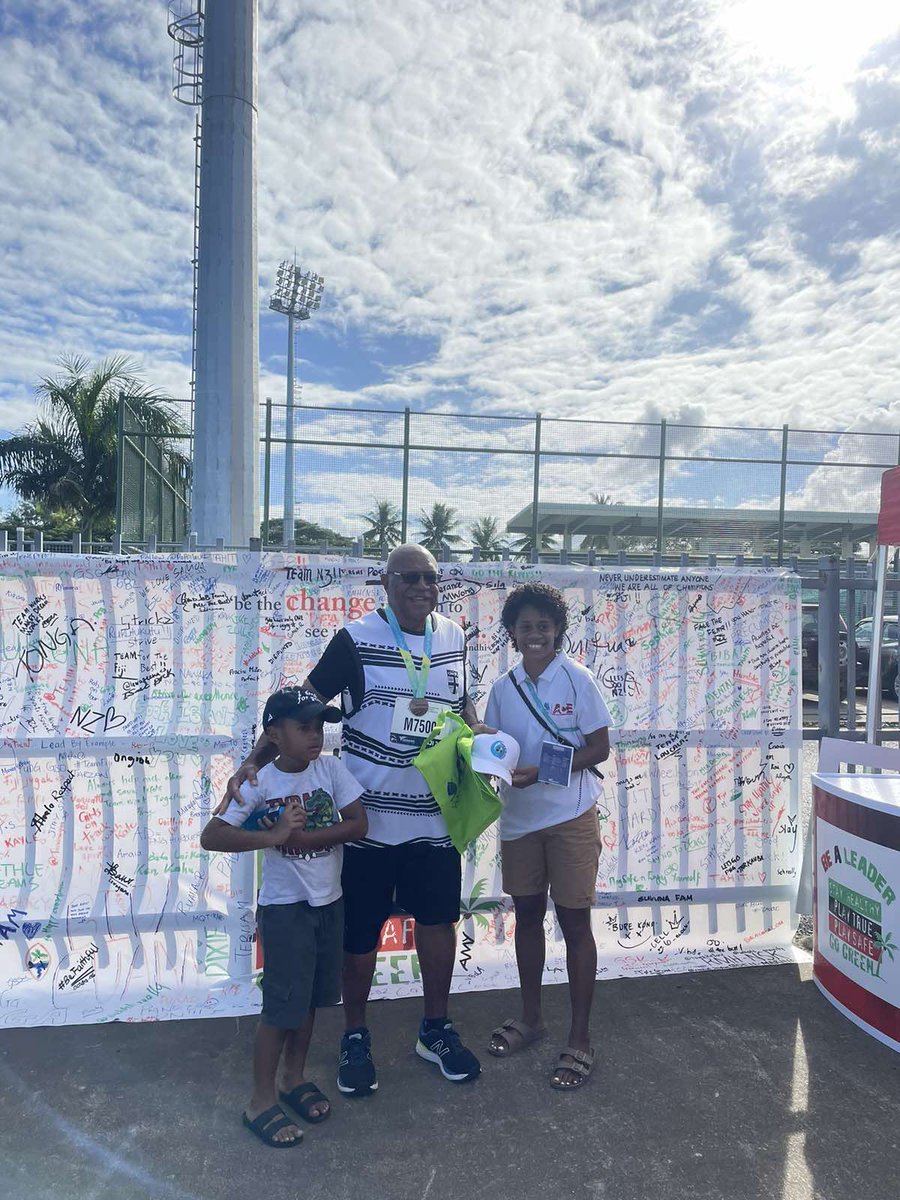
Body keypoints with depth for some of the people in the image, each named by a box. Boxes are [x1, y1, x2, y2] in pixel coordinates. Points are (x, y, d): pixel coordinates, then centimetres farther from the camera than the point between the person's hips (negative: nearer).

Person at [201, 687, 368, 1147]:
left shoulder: (331, 769, -7)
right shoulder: (260, 783, -16)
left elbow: (358, 825, -11)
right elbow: (210, 837, -21)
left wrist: (301, 837, -20)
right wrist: (273, 836, -31)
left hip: (329, 903, 5)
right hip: (285, 908, -4)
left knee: (310, 998, 19)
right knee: (283, 1005, 4)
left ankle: (295, 1078, 39)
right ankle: (261, 1101, 24)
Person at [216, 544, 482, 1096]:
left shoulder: (453, 637, 3)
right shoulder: (357, 638, -11)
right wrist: (255, 760, -20)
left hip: (435, 813, 4)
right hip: (368, 815, -4)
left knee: (439, 920, 15)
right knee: (362, 930, 10)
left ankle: (436, 1030, 38)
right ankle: (356, 1037, 35)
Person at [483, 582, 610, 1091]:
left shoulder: (576, 678, -10)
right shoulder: (504, 687, 3)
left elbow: (599, 748, -10)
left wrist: (542, 770, -20)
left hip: (570, 816, -4)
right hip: (519, 817, 5)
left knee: (575, 922, 5)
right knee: (527, 914, 16)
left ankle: (581, 1039, 20)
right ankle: (531, 1016, 36)